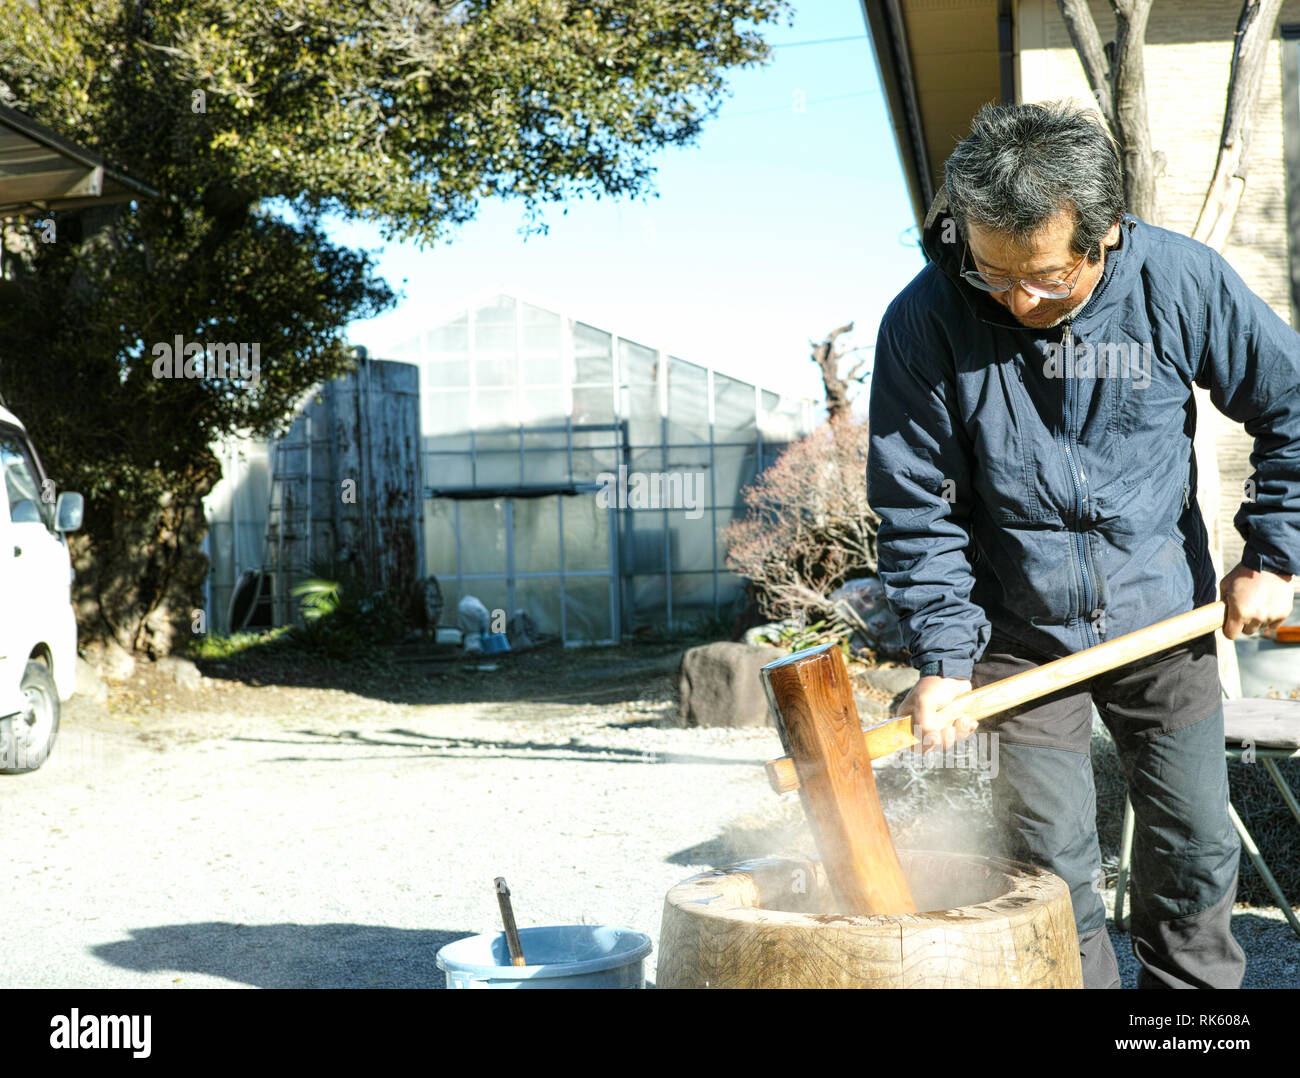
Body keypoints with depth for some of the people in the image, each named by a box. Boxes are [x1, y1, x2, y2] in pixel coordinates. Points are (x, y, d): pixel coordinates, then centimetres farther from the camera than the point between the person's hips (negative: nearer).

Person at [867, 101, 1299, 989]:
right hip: (1022, 635, -1)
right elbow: (918, 507, -11)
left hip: (1165, 620, 2)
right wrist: (942, 655, -16)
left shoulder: (1180, 281, -15)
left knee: (1197, 848, 12)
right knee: (1049, 858, -1)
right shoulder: (924, 322, -18)